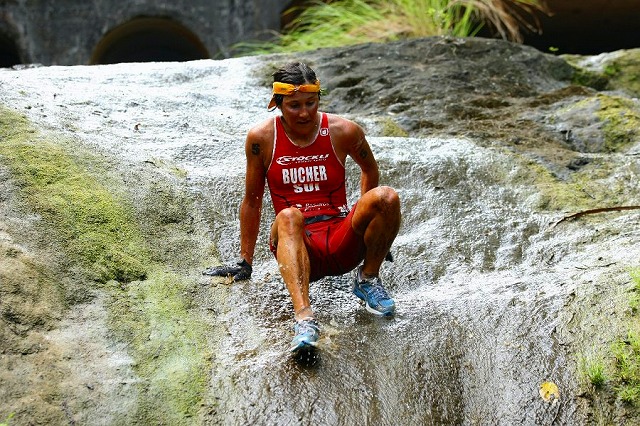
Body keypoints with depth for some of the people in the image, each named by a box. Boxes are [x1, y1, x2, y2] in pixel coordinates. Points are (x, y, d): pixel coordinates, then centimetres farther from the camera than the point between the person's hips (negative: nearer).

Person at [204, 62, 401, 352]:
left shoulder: (343, 131, -2)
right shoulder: (261, 138, -2)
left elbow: (369, 169, 19)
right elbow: (252, 200, 8)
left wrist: (363, 219, 22)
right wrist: (245, 263, 11)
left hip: (342, 245, 2)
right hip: (296, 244, -1)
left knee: (386, 197, -25)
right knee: (288, 217, -37)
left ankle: (368, 280, -2)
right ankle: (304, 318, -54)